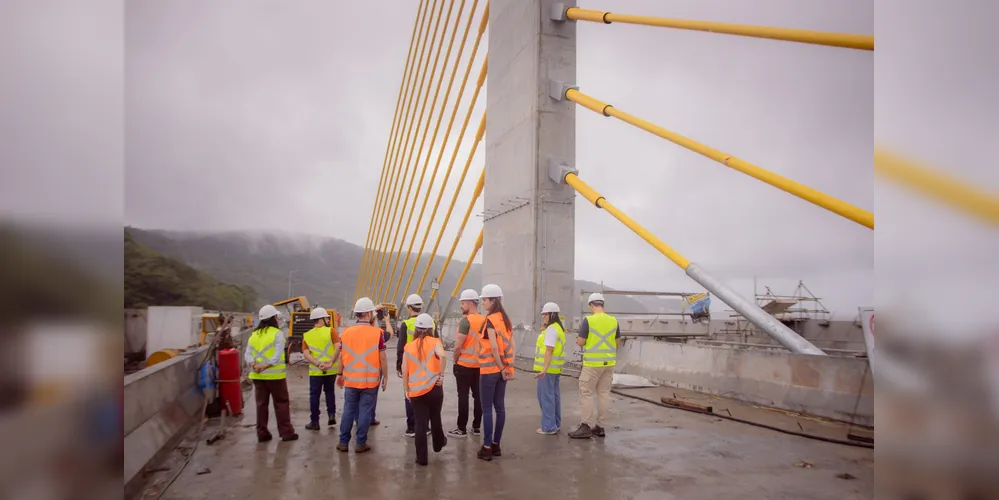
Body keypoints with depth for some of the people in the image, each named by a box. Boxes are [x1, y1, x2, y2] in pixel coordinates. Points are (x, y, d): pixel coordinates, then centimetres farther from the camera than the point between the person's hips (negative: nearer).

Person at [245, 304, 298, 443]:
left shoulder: (254, 335, 11)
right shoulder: (277, 333, -7)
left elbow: (247, 354, 1)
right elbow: (277, 355, -19)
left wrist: (254, 365, -12)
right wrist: (266, 366, -20)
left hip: (258, 375, 5)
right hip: (275, 374, -5)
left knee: (261, 404, 11)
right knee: (281, 403, 4)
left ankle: (262, 434, 13)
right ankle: (286, 433, 6)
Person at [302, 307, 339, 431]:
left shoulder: (306, 335, 4)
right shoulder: (331, 331, -3)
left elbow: (306, 354, -8)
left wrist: (318, 364, -16)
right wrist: (331, 362, -20)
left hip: (315, 371, 0)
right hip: (332, 369, 0)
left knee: (314, 395, 10)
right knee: (330, 391, 21)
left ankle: (314, 422, 14)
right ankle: (331, 415, 13)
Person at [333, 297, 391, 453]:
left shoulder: (346, 332, 0)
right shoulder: (378, 332, -10)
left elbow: (342, 356, 6)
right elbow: (382, 358, -8)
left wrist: (341, 374, 19)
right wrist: (385, 377, 3)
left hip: (351, 379, 3)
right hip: (370, 380, -3)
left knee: (348, 410, 13)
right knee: (365, 411, 6)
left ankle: (343, 442, 20)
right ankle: (360, 443, 12)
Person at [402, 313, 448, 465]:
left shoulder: (408, 346, 3)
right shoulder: (434, 342, -3)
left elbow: (405, 371, 3)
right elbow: (442, 356, -25)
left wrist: (406, 390, 12)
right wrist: (441, 375, -14)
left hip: (415, 391, 1)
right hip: (434, 388, -1)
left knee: (420, 423, 8)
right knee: (435, 418, 21)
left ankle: (422, 457, 12)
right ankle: (438, 444, 43)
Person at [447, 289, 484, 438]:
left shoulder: (466, 320, -15)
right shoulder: (484, 321, 5)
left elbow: (458, 345, -17)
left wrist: (455, 360, -2)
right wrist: (480, 357, 16)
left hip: (464, 365, -6)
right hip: (480, 365, 6)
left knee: (463, 396, 1)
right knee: (478, 396, 10)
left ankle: (462, 429, 7)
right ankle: (477, 427, 16)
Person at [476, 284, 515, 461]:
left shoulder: (490, 320, -15)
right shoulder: (506, 319, 10)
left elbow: (494, 348, -21)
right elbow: (511, 346, 9)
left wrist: (502, 369, -14)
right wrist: (509, 368, 8)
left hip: (490, 369, -8)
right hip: (503, 369, 8)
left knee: (487, 408, 0)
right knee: (500, 407, 11)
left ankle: (487, 447, 4)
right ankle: (496, 445, 19)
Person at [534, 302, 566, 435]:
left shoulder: (551, 329, -16)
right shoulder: (559, 328, 15)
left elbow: (549, 350, -23)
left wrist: (544, 369, -26)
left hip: (548, 368, -10)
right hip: (555, 368, 10)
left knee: (546, 396, -3)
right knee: (554, 395, 14)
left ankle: (549, 427, 2)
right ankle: (556, 424, 22)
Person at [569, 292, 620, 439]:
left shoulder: (588, 320, -12)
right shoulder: (613, 321, 3)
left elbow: (580, 342, -9)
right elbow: (616, 343, 12)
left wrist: (579, 341, 13)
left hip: (593, 363, -5)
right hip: (609, 363, 6)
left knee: (586, 393, 2)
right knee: (604, 394, 10)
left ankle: (585, 427, 2)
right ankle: (600, 427, 15)